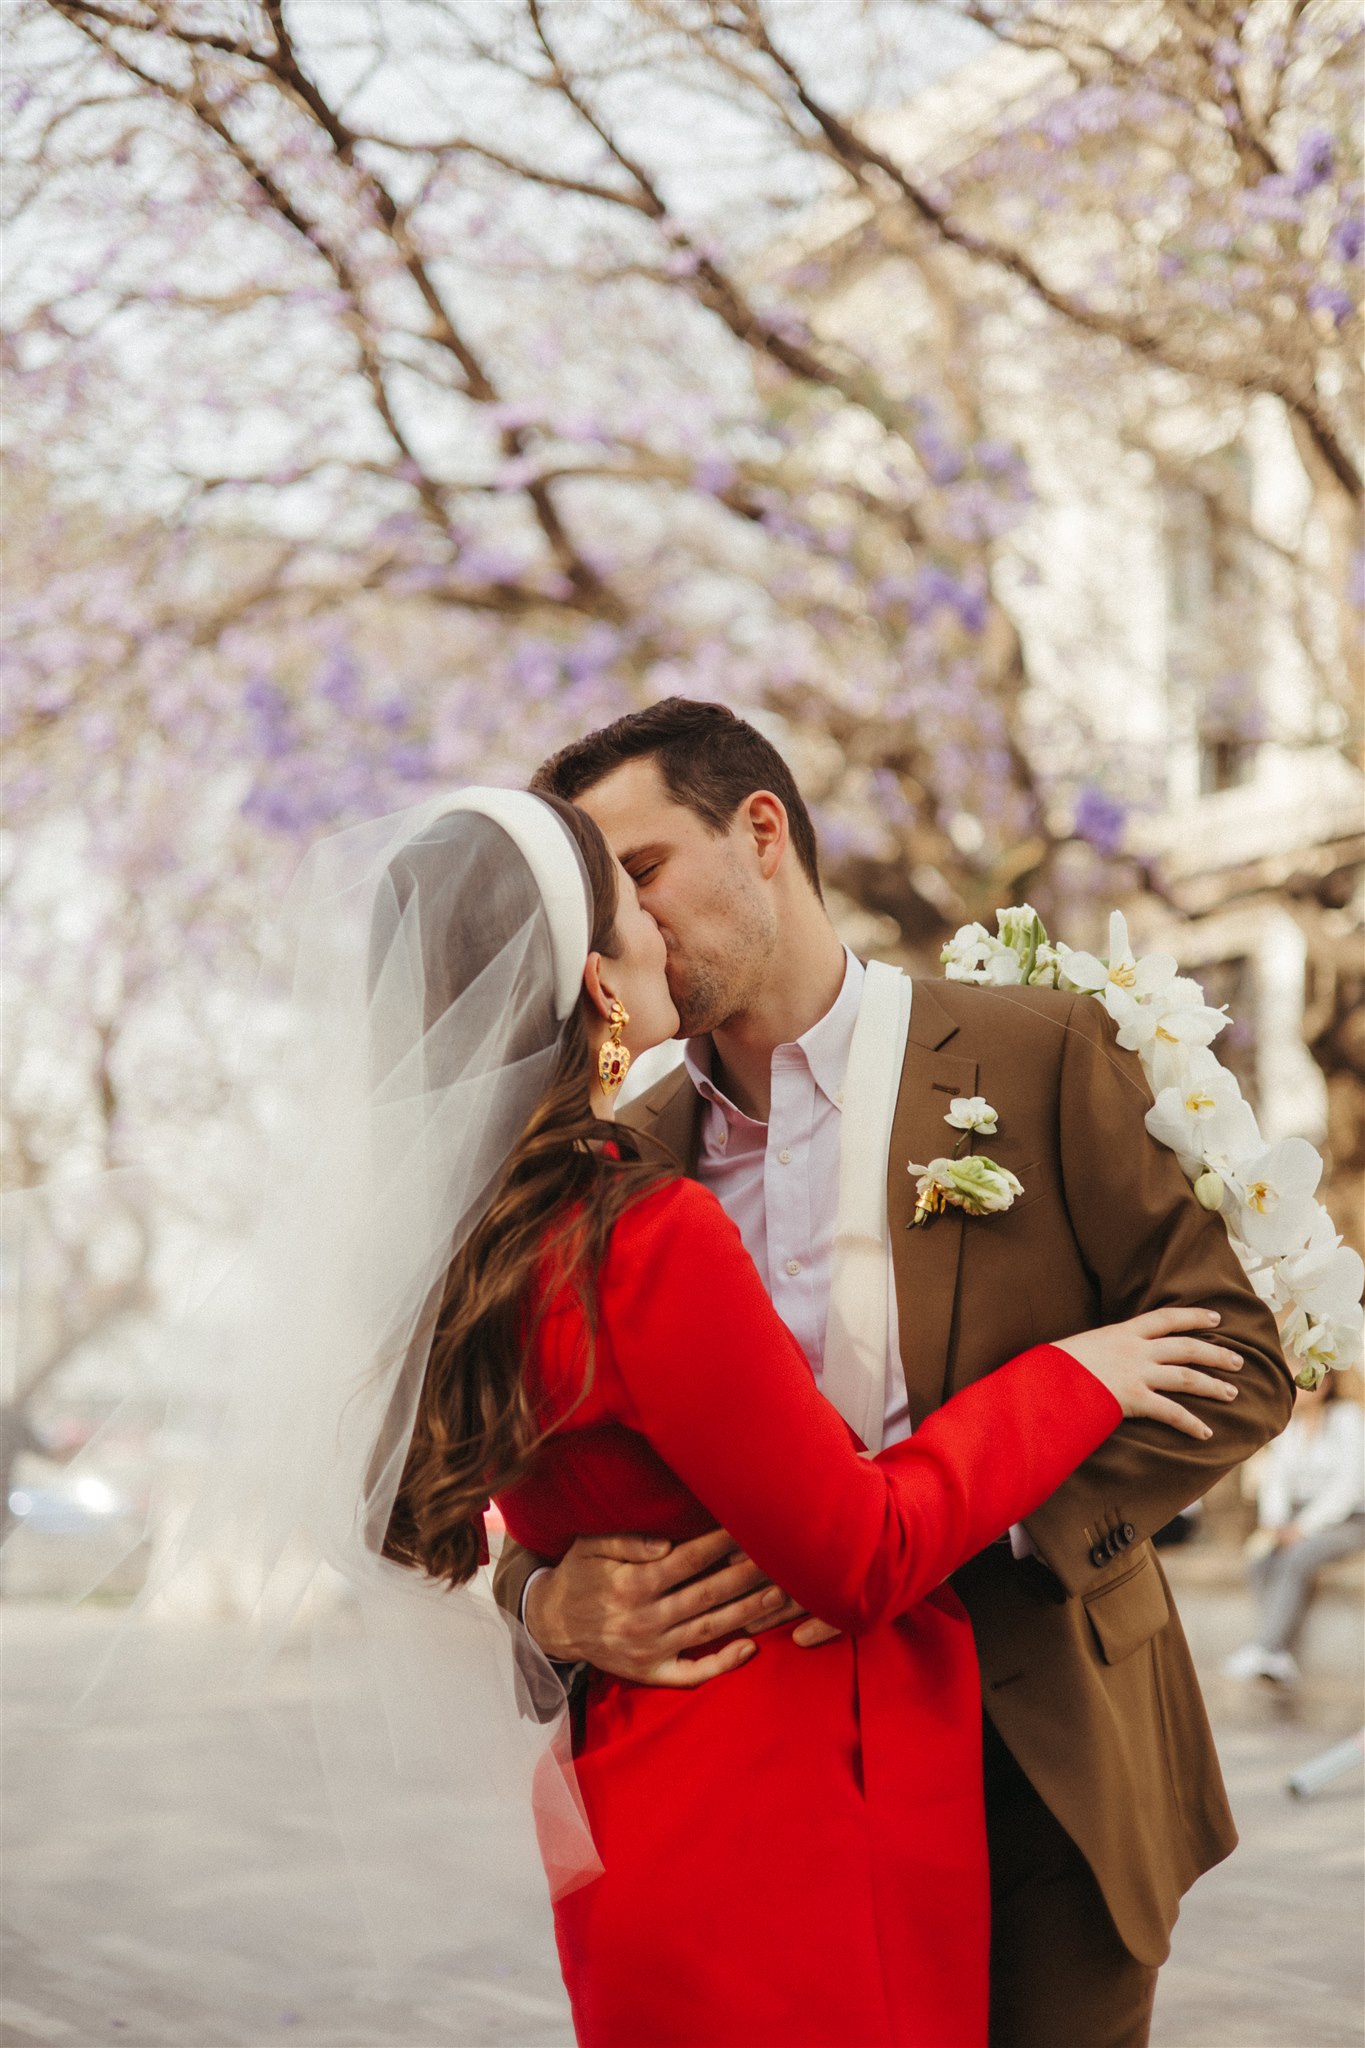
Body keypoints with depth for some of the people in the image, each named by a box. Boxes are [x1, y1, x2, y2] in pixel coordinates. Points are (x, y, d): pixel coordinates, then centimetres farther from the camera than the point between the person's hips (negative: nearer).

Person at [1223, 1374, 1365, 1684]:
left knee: (1297, 1558, -33)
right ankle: (1282, 1657, -27)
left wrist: (1303, 1527, -23)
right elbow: (1276, 1479, 6)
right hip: (1300, 1517, 6)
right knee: (1264, 1560, -22)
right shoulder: (1288, 1424, 9)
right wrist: (1275, 1524, -12)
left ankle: (1265, 1649, -36)